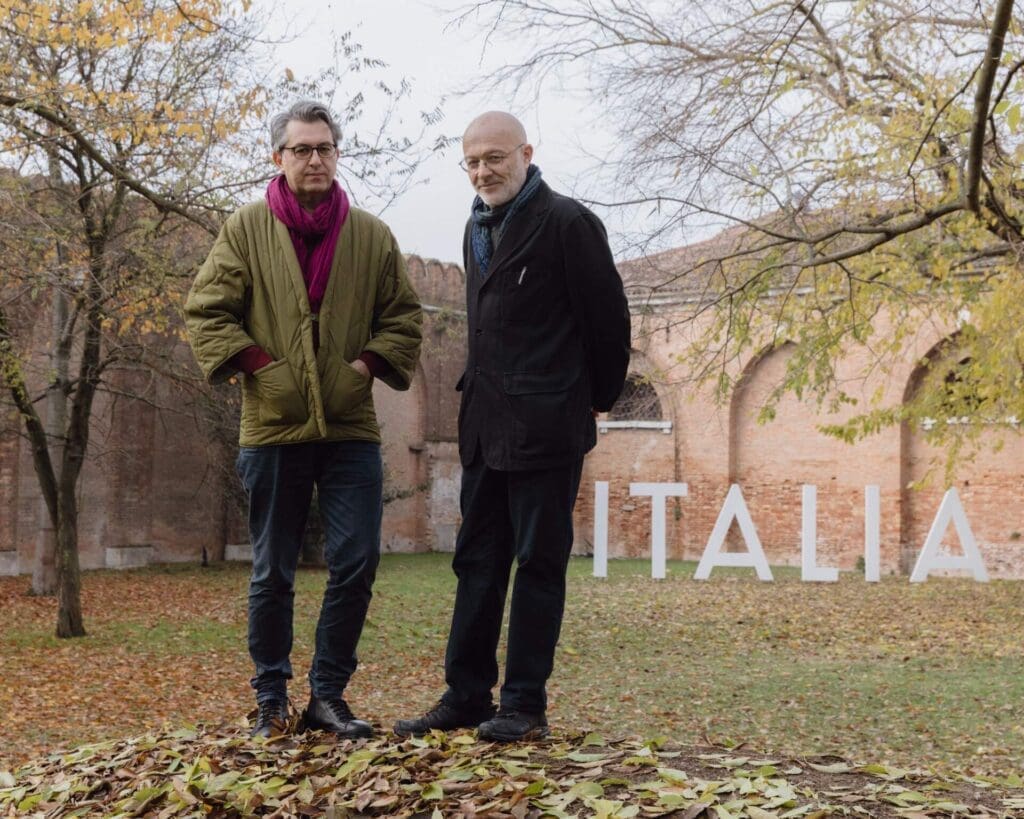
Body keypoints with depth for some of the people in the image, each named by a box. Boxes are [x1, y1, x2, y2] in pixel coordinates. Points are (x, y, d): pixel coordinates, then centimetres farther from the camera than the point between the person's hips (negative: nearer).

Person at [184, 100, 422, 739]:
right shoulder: (247, 228, 2)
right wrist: (257, 365, -10)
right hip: (273, 428, -1)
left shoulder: (372, 235, 6)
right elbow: (207, 311, 0)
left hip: (352, 429, 1)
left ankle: (329, 695, 12)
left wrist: (369, 364, -5)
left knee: (356, 565, -2)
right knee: (273, 572, 8)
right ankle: (271, 698, 20)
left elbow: (404, 318, 11)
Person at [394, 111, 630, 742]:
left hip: (545, 426, -8)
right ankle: (466, 696, 18)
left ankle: (526, 705, 6)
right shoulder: (478, 229, 16)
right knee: (477, 562, 11)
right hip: (486, 425, 8)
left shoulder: (567, 223, -11)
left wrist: (600, 399, 3)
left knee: (539, 563, 0)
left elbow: (608, 317, -7)